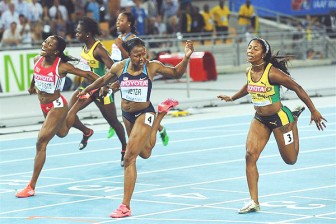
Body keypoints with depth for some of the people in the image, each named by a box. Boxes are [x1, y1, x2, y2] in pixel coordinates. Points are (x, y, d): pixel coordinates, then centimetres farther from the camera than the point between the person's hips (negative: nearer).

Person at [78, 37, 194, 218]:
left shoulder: (152, 66, -14)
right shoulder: (119, 67, -8)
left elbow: (176, 73, 0)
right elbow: (104, 80, 12)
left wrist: (186, 58, -18)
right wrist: (86, 90, 25)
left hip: (144, 114, -5)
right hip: (127, 115, 5)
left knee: (129, 158, -14)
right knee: (144, 153, 26)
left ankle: (125, 206, -10)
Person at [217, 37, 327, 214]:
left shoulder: (273, 73, -25)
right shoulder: (249, 72, -4)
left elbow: (298, 89, -17)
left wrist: (314, 111, -14)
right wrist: (232, 98, 31)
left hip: (279, 118, -5)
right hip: (260, 120, 5)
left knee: (290, 160, 10)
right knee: (250, 155, -13)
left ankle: (294, 120, 38)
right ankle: (254, 202, -9)